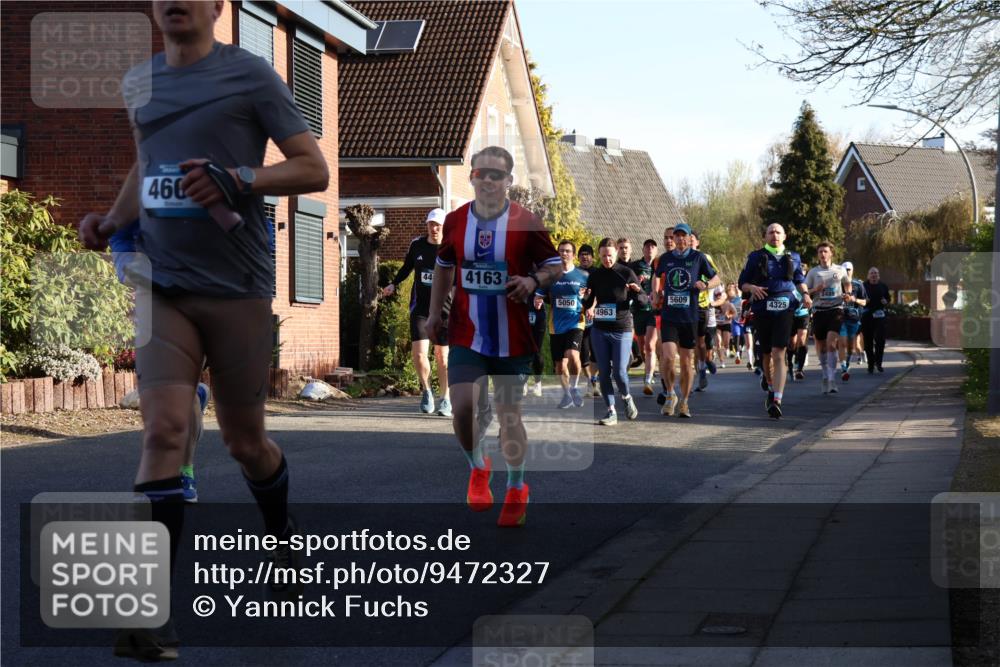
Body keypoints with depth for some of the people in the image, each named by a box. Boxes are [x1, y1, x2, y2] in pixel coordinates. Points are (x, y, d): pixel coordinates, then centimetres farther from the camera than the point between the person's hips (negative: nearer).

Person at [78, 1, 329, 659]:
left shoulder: (251, 74, -3)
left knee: (244, 441, 8)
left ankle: (283, 537, 40)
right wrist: (111, 221, 13)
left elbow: (314, 169, -4)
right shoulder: (139, 82, 13)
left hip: (238, 289, -3)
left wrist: (238, 180, -20)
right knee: (164, 429, -15)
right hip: (164, 285, 3)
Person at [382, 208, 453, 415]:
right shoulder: (416, 245, 3)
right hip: (419, 308, 2)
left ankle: (446, 400, 19)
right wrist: (393, 284, 7)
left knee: (442, 356, 5)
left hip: (444, 308, -2)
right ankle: (426, 390, 14)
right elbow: (407, 267, 20)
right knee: (419, 352, -11)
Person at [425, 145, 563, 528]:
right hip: (466, 335, 2)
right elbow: (444, 267, 18)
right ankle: (478, 468, 17)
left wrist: (534, 281, -19)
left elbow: (555, 266, 2)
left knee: (509, 413, 5)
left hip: (512, 337, -1)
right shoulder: (455, 220, 3)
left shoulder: (526, 223, -5)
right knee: (462, 407, -13)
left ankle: (517, 489, 24)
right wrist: (435, 311, 13)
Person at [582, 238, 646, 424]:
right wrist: (586, 298, -13)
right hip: (599, 331, 3)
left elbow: (644, 300, -1)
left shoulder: (627, 273, -3)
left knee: (619, 372, -10)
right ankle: (611, 412, 10)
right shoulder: (594, 275, 6)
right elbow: (588, 305, 10)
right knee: (604, 372, 1)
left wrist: (637, 292, -23)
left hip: (622, 330, -3)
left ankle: (627, 398, 21)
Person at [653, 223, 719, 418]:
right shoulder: (665, 258, 7)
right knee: (667, 356, -15)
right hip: (668, 316, 1)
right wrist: (656, 293, 10)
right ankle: (670, 394, 8)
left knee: (686, 361, 5)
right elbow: (658, 276, 26)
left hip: (690, 317, -1)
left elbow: (716, 278, 9)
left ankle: (683, 402, 18)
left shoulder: (698, 257, 1)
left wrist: (705, 284, -11)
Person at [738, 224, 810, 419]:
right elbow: (742, 282, 9)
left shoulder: (793, 258, 11)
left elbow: (799, 280, 25)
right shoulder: (756, 257, 6)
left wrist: (805, 294, 6)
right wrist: (752, 287, -13)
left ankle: (776, 400, -20)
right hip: (762, 310, 1)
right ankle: (771, 387, 41)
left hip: (784, 309, -1)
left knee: (778, 355, -14)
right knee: (766, 355, 12)